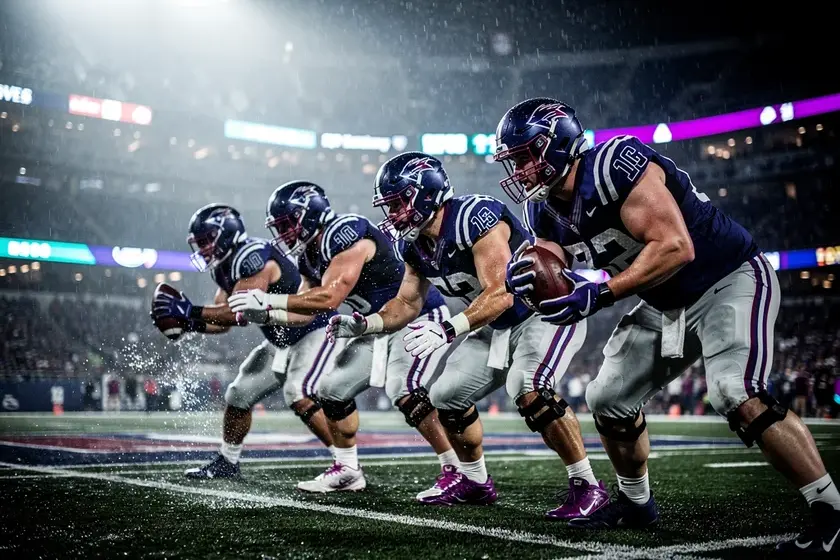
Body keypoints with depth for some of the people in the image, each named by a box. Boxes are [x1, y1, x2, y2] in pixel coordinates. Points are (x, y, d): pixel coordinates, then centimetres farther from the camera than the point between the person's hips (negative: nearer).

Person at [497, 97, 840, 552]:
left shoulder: (614, 166, -27)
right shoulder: (545, 210, 0)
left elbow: (676, 248, -32)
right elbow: (556, 283, 2)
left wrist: (600, 293, -36)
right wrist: (529, 277, -21)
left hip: (730, 280, -9)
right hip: (666, 304, 9)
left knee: (740, 399, -27)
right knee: (609, 400, 9)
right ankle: (635, 503, 30)